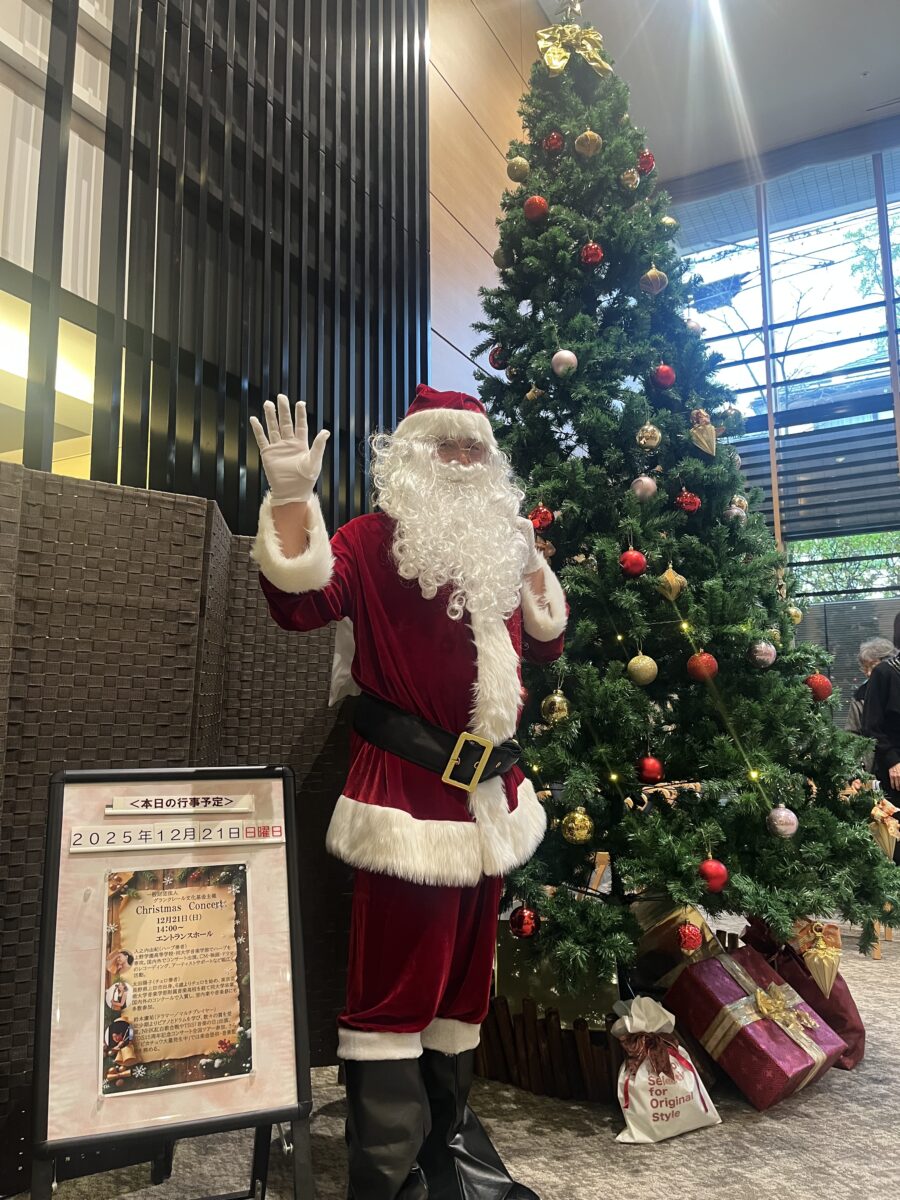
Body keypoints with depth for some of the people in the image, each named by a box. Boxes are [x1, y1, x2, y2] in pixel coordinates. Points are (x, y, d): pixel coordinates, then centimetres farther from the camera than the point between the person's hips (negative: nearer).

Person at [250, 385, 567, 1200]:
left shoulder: (497, 547, 16)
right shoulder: (375, 539, -4)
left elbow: (544, 645, 23)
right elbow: (301, 601, -19)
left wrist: (530, 557, 13)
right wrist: (291, 494, -26)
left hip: (489, 794, 8)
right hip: (408, 794, -7)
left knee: (466, 972, 17)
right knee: (398, 980, -4)